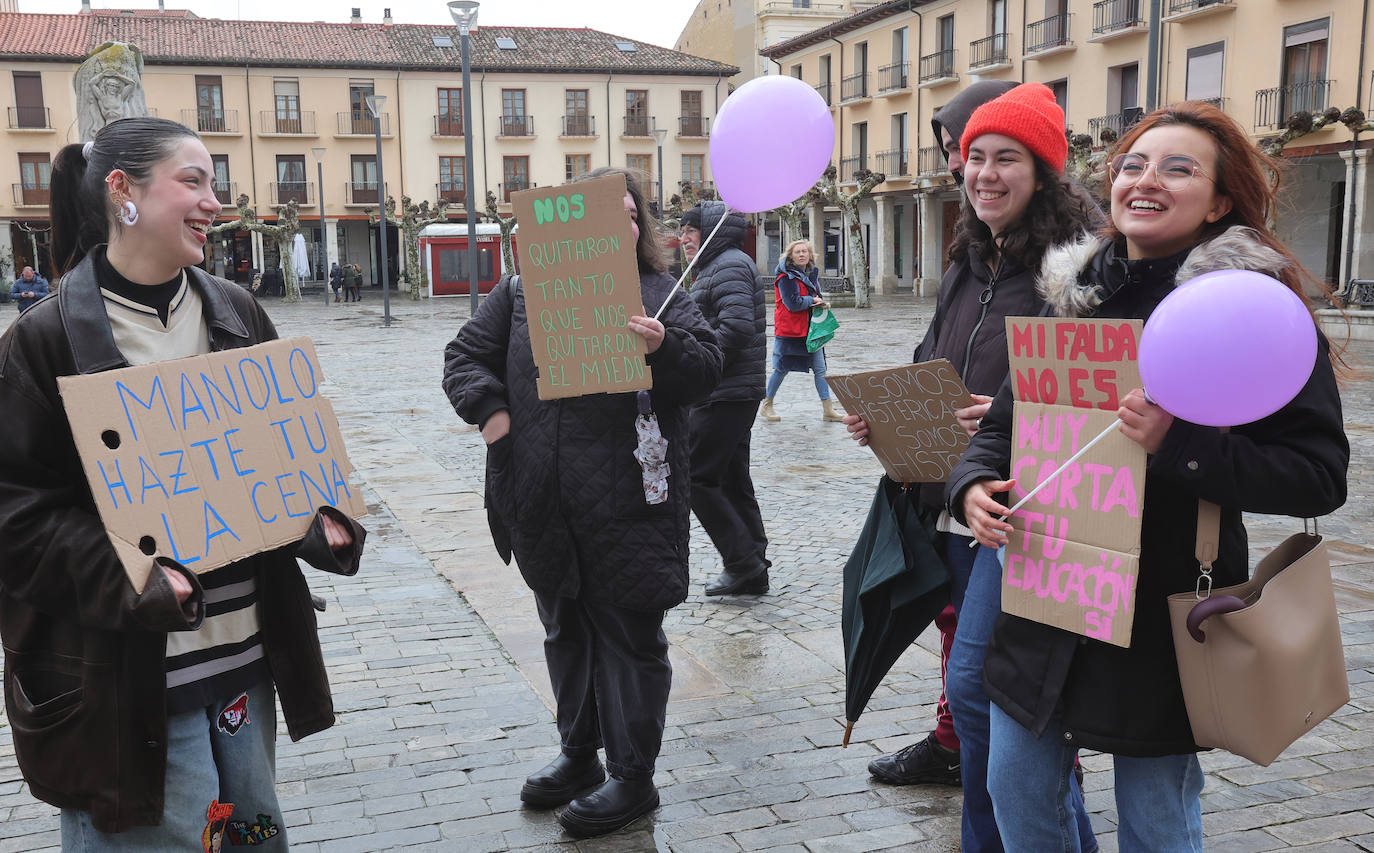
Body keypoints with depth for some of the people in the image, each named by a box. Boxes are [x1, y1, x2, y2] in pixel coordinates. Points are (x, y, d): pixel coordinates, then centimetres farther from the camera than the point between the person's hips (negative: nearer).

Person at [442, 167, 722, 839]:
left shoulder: (660, 294, 3)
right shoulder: (522, 293, 10)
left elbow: (707, 368, -5)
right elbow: (466, 354, 14)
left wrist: (665, 348, -25)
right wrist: (488, 407, -4)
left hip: (629, 507, -4)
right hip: (543, 507, 4)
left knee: (629, 634, 3)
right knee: (565, 631, 18)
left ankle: (633, 776, 18)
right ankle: (578, 753, 36)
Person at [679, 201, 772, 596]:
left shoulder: (729, 266, -13)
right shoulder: (716, 267, 20)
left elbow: (736, 329, -25)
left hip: (726, 395, -11)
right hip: (735, 391, 11)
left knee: (697, 477, -7)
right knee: (733, 479, 13)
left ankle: (743, 560, -2)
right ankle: (752, 571, 19)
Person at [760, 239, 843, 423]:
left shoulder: (812, 273, 12)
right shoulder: (786, 277, -12)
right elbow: (792, 303, -20)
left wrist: (822, 303, -1)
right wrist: (812, 301, -9)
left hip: (810, 330, 7)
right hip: (788, 330, -7)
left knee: (820, 369, 4)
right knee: (782, 370, 2)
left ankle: (828, 409, 7)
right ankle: (766, 406, 18)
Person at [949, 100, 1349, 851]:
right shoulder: (1072, 291, 5)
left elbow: (1319, 473, -14)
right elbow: (1005, 421, 11)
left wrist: (1178, 446, -28)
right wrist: (974, 484, -10)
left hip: (1166, 616, -4)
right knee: (1018, 790, 16)